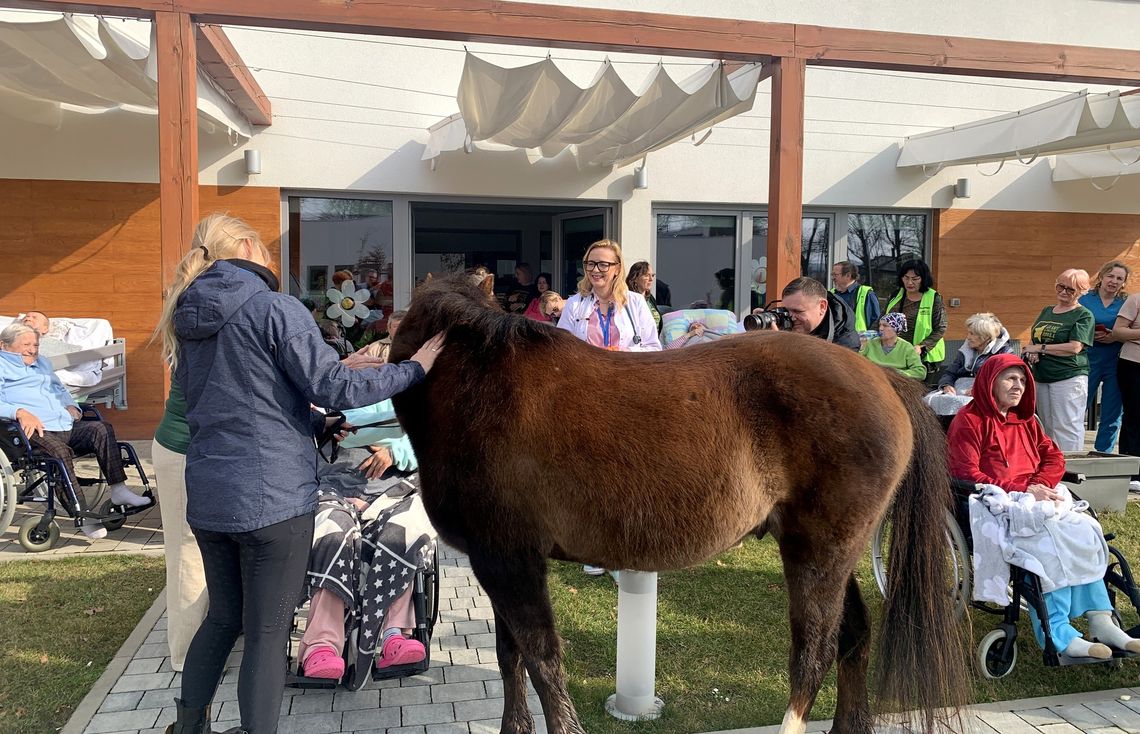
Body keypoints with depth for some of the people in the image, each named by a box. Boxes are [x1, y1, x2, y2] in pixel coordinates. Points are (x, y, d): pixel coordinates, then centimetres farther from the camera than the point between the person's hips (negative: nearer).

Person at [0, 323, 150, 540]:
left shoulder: (41, 362, 33)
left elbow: (60, 389, 39)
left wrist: (71, 406, 17)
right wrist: (20, 412, -24)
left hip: (66, 427, 7)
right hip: (36, 432, -7)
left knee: (102, 428, -18)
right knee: (60, 451, -36)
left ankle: (118, 490, -20)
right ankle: (83, 517, -36)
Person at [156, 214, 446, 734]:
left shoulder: (185, 322, 10)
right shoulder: (273, 309, -12)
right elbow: (335, 386, -16)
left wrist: (306, 417, 23)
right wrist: (414, 368, -6)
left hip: (208, 495, 8)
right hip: (272, 497, -7)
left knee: (223, 616, 24)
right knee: (267, 632, 5)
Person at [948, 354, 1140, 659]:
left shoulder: (1025, 420, 21)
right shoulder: (969, 420, -3)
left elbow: (1054, 458, 15)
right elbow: (967, 475, -13)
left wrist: (1040, 486, -8)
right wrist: (1023, 491, -19)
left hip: (1034, 500, 7)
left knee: (1084, 531, -22)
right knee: (1046, 542, -32)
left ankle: (1100, 621, -25)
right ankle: (1058, 634, -33)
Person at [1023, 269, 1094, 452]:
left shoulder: (1084, 315, -4)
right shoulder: (1047, 311, 16)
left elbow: (1074, 347, -15)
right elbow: (1035, 339, 22)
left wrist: (1040, 348, -11)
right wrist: (1032, 353, -1)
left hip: (1070, 378, -7)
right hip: (1041, 378, 7)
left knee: (1067, 427, -8)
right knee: (1047, 428, 10)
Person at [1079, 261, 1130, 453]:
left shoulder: (1127, 303, 6)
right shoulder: (1085, 300, 3)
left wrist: (1116, 337, -12)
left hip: (1116, 363, 2)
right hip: (1089, 361, -1)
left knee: (1112, 414, 5)